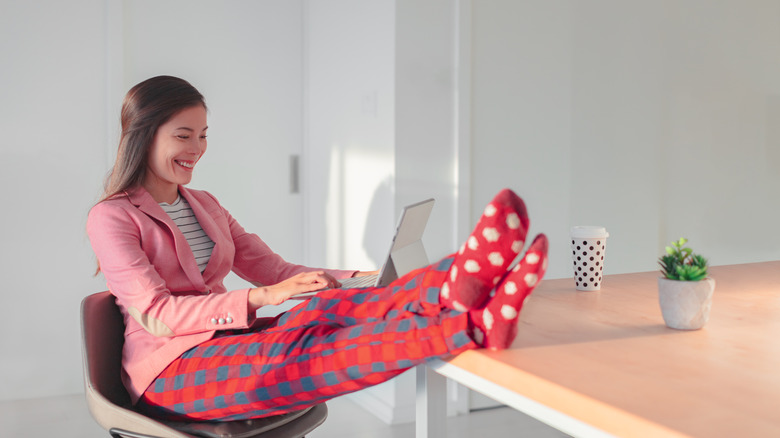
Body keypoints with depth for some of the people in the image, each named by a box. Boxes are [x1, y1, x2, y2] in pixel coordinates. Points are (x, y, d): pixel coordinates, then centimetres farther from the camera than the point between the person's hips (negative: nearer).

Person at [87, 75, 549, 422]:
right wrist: (261, 299, -27)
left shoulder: (204, 205, 19)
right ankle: (473, 325, -57)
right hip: (171, 371, -6)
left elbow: (273, 269, 14)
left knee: (331, 308, -27)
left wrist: (363, 281, -2)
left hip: (229, 346, 6)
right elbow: (156, 313, -14)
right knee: (301, 352, -35)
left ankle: (457, 284, -54)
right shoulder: (111, 217, -2)